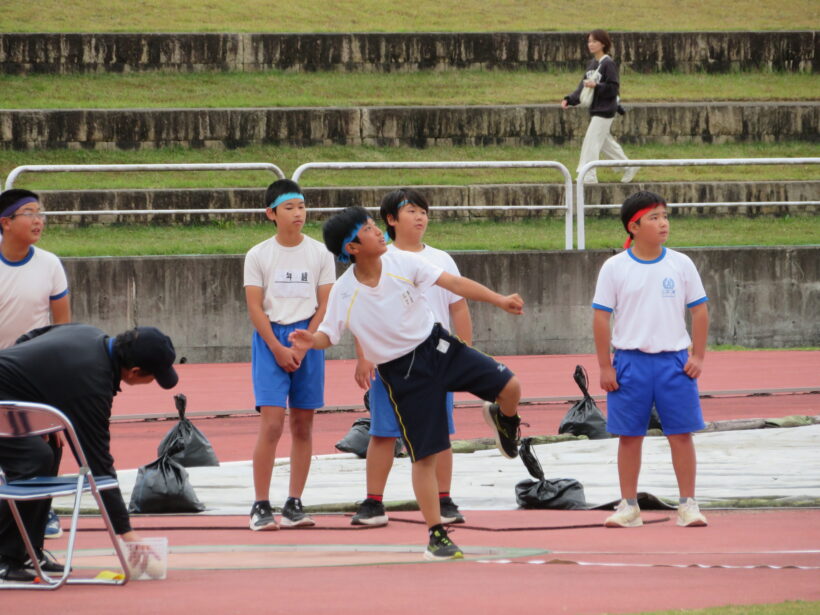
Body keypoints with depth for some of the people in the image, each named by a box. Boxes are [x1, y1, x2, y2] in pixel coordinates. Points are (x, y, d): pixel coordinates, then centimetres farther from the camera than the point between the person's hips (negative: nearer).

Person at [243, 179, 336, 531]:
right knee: (272, 423, -12)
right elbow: (255, 307, -2)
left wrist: (302, 347, -8)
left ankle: (294, 505, 8)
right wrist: (278, 349, -12)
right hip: (269, 339, -2)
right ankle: (261, 507, -10)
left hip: (308, 339, 2)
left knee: (303, 424, 3)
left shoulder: (320, 254, 5)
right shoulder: (258, 256, 1)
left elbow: (324, 305, 2)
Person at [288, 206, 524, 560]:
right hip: (403, 373, -3)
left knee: (509, 387, -10)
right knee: (424, 455, -4)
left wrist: (499, 300, -13)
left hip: (435, 345, 3)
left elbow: (453, 283, -7)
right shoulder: (344, 293, -14)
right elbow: (328, 335, -2)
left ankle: (502, 419, 28)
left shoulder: (402, 263, -9)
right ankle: (436, 535, 8)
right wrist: (310, 341, -26)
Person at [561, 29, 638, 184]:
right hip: (594, 109, 9)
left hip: (605, 110, -9)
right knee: (605, 143, 16)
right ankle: (629, 167, 28)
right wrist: (569, 99, 1)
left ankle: (588, 176, -8)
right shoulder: (592, 63, 11)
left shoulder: (609, 64, -13)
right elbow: (583, 86, 13)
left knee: (591, 141, -10)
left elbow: (613, 89, -15)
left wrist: (596, 86, -26)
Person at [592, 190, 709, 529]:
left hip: (674, 360, 1)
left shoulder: (681, 264, 3)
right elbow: (601, 317, 1)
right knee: (629, 436, 4)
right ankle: (629, 506, 12)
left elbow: (699, 310, 8)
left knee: (681, 434, -1)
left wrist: (697, 357, 1)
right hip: (630, 360, -1)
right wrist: (605, 367, -3)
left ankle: (688, 504, 5)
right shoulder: (615, 268, -1)